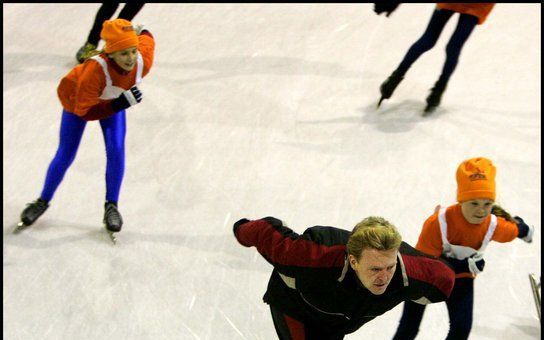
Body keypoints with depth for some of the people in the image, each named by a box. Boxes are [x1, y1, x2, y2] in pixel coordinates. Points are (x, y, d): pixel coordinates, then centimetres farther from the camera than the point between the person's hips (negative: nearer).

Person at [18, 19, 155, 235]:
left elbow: (146, 38, -10)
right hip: (77, 100, -3)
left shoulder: (143, 62, -34)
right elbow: (84, 111, -39)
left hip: (115, 101, 3)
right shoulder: (96, 69, -46)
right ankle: (43, 202, 26)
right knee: (65, 155, 4)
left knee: (116, 150, -12)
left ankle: (111, 206, 5)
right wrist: (120, 104, -47)